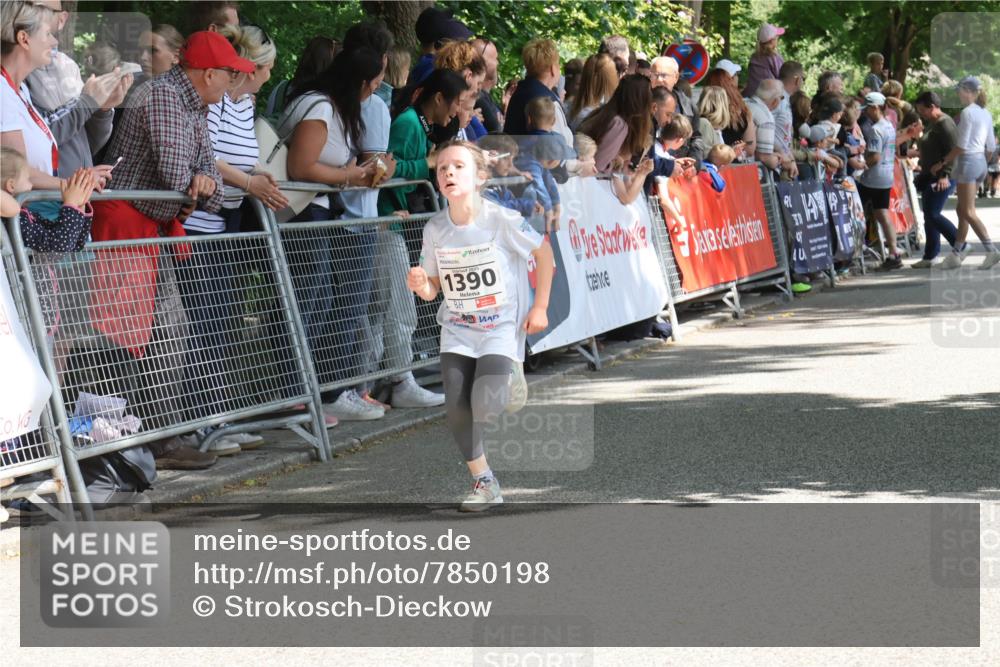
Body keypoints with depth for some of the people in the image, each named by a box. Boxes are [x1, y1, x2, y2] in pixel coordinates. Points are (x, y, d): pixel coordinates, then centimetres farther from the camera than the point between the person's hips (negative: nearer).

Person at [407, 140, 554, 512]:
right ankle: (484, 484, 10)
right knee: (456, 411, -8)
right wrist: (420, 286, -20)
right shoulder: (435, 230, -4)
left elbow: (543, 251, -2)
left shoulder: (502, 221, -16)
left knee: (485, 407, -20)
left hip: (501, 330, -4)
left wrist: (540, 306, -4)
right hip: (457, 331, 4)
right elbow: (433, 288, 5)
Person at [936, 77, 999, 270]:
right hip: (981, 161, 9)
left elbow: (961, 145, -17)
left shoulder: (967, 112, -13)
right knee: (962, 209, 14)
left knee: (968, 212, -6)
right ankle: (956, 253, 16)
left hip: (967, 161, -9)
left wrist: (942, 163, -11)